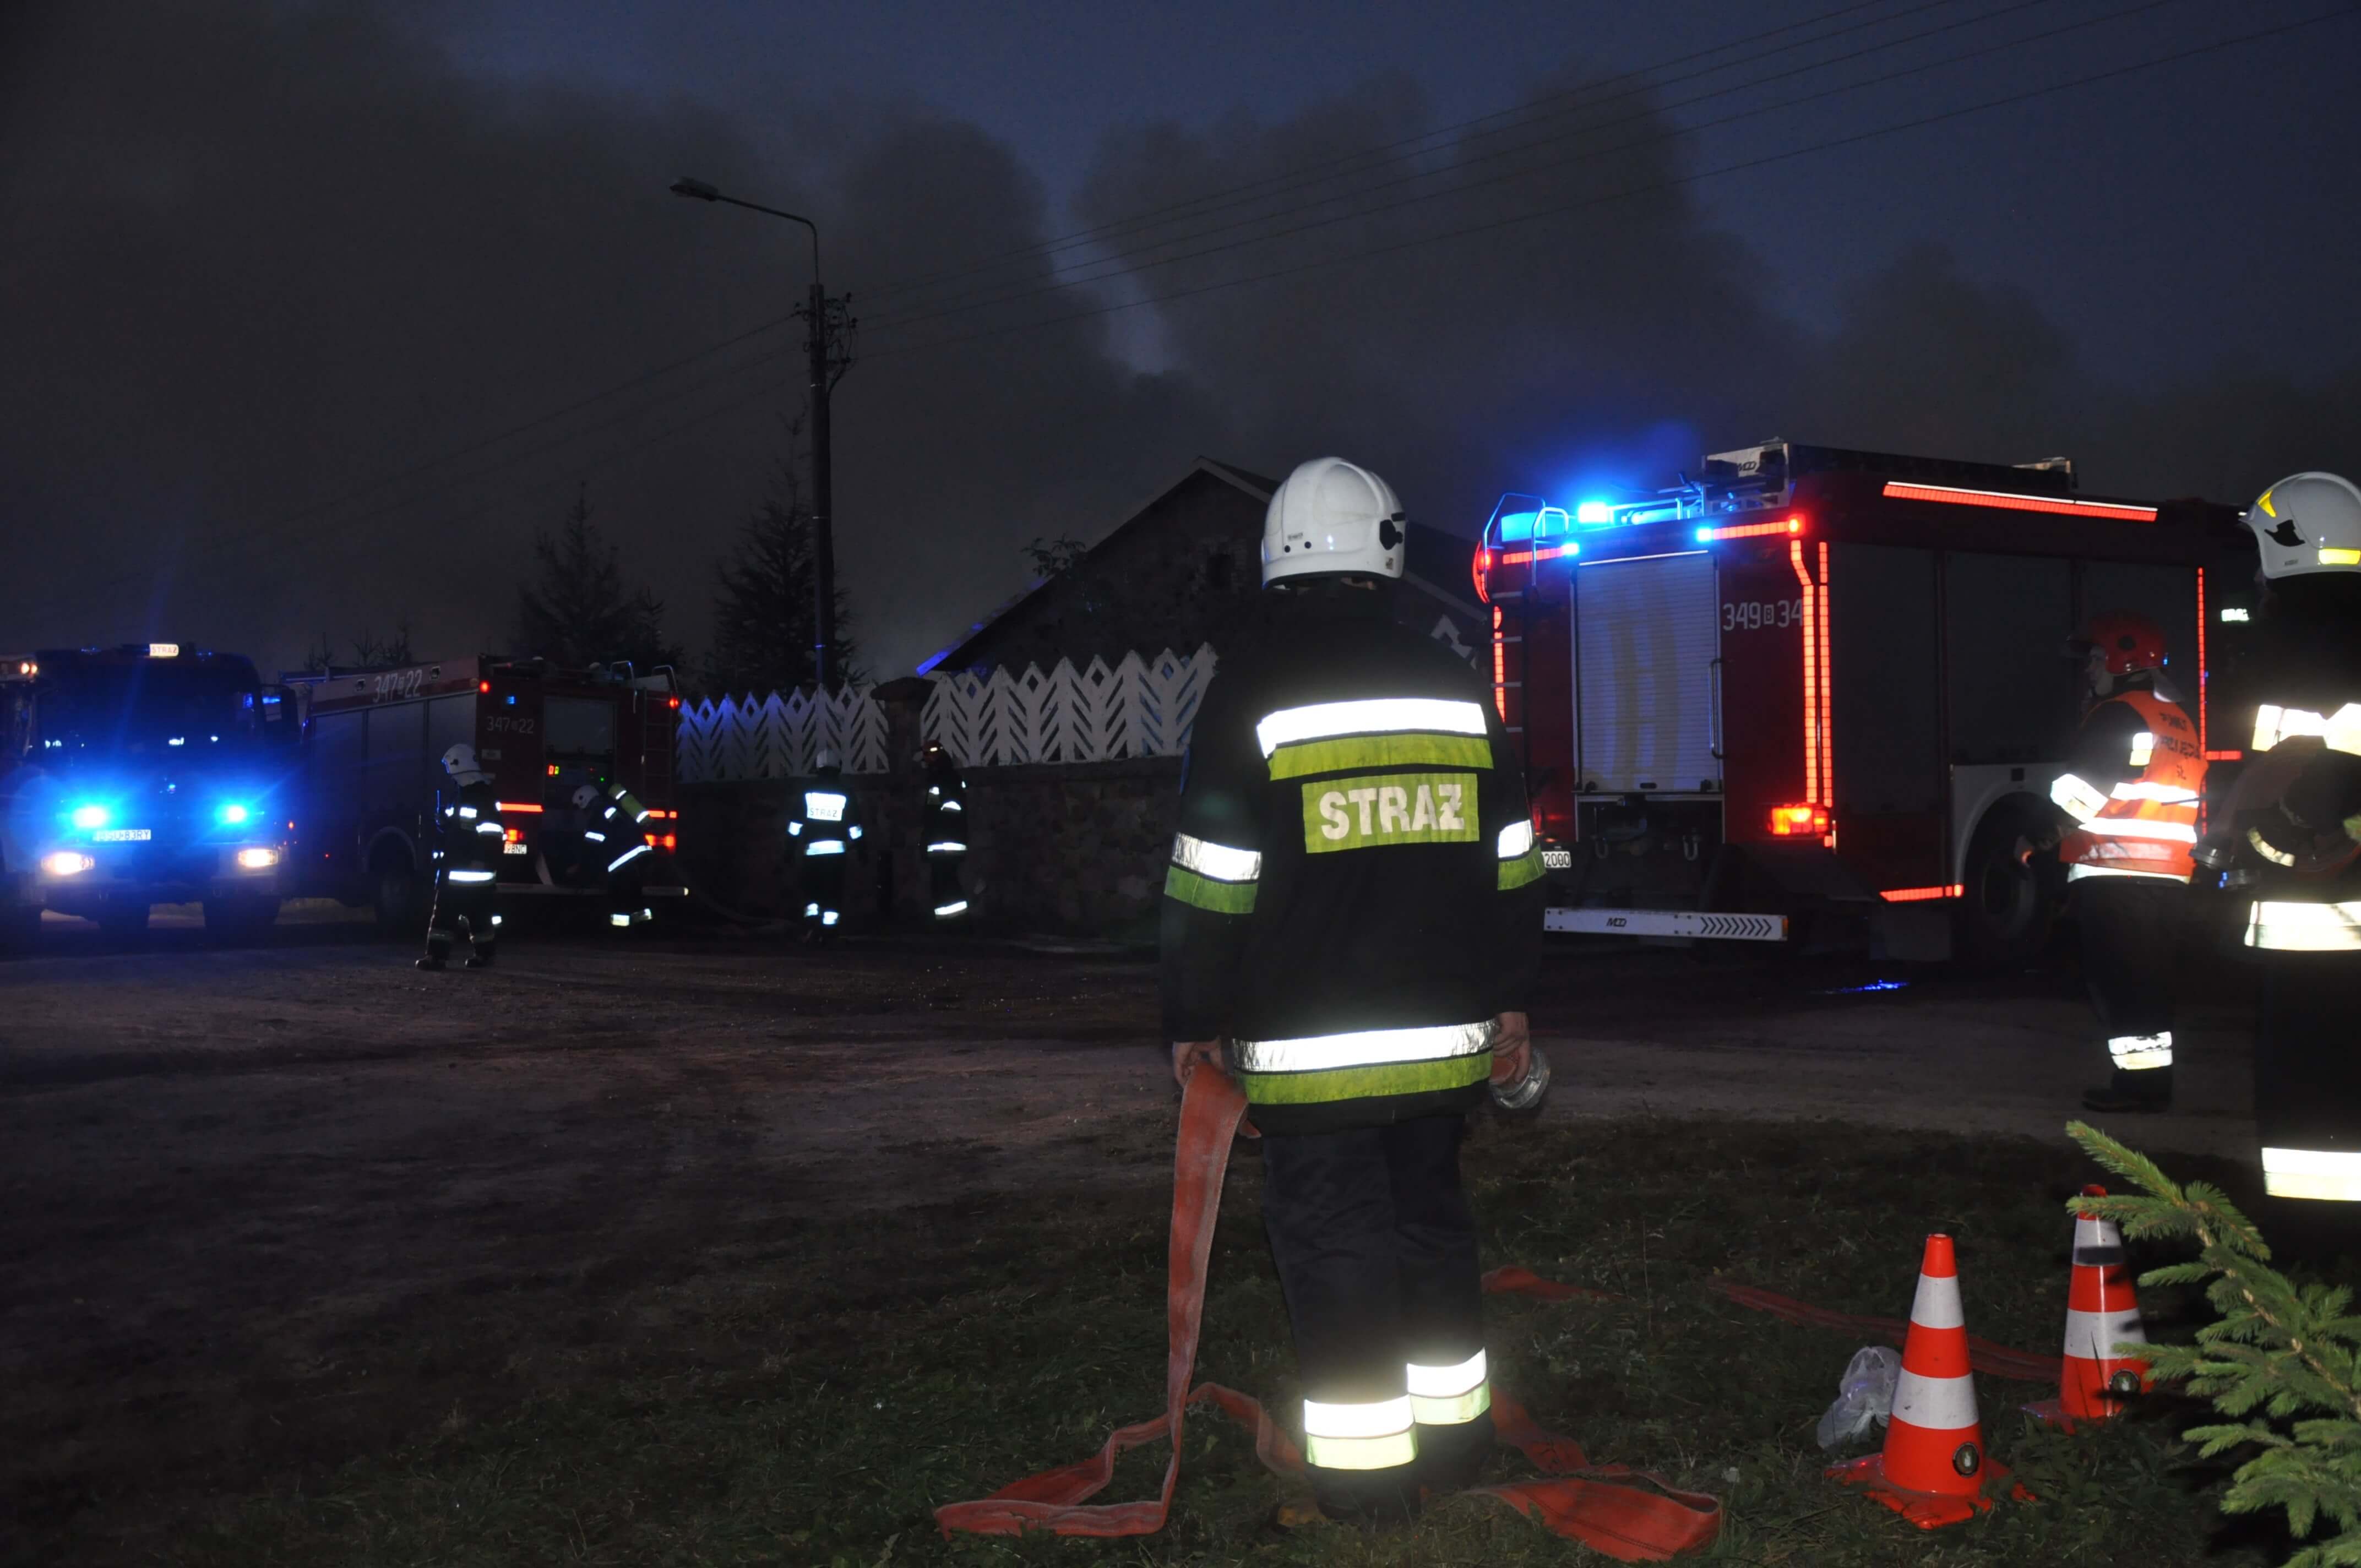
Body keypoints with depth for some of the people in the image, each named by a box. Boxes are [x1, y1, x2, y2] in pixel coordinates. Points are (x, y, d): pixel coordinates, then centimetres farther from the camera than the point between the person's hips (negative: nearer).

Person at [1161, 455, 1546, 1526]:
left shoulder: (1250, 689, -7)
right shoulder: (1455, 684, 8)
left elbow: (1213, 879, -8)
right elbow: (1511, 862, 12)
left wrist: (1196, 1022, 0)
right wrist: (1508, 999, 20)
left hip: (1307, 1044, -5)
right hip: (1444, 1032, 5)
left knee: (1333, 1237, 3)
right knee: (1431, 1216, 18)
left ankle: (1365, 1472, 9)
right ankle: (1454, 1429, 28)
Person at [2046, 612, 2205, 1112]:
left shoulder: (2118, 715, -11)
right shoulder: (2180, 720, 18)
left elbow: (2074, 795, -15)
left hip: (2114, 878, -9)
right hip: (2169, 878, 9)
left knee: (2117, 982, -4)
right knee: (2153, 982, 12)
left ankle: (2137, 1083, -5)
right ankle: (2155, 1081, 16)